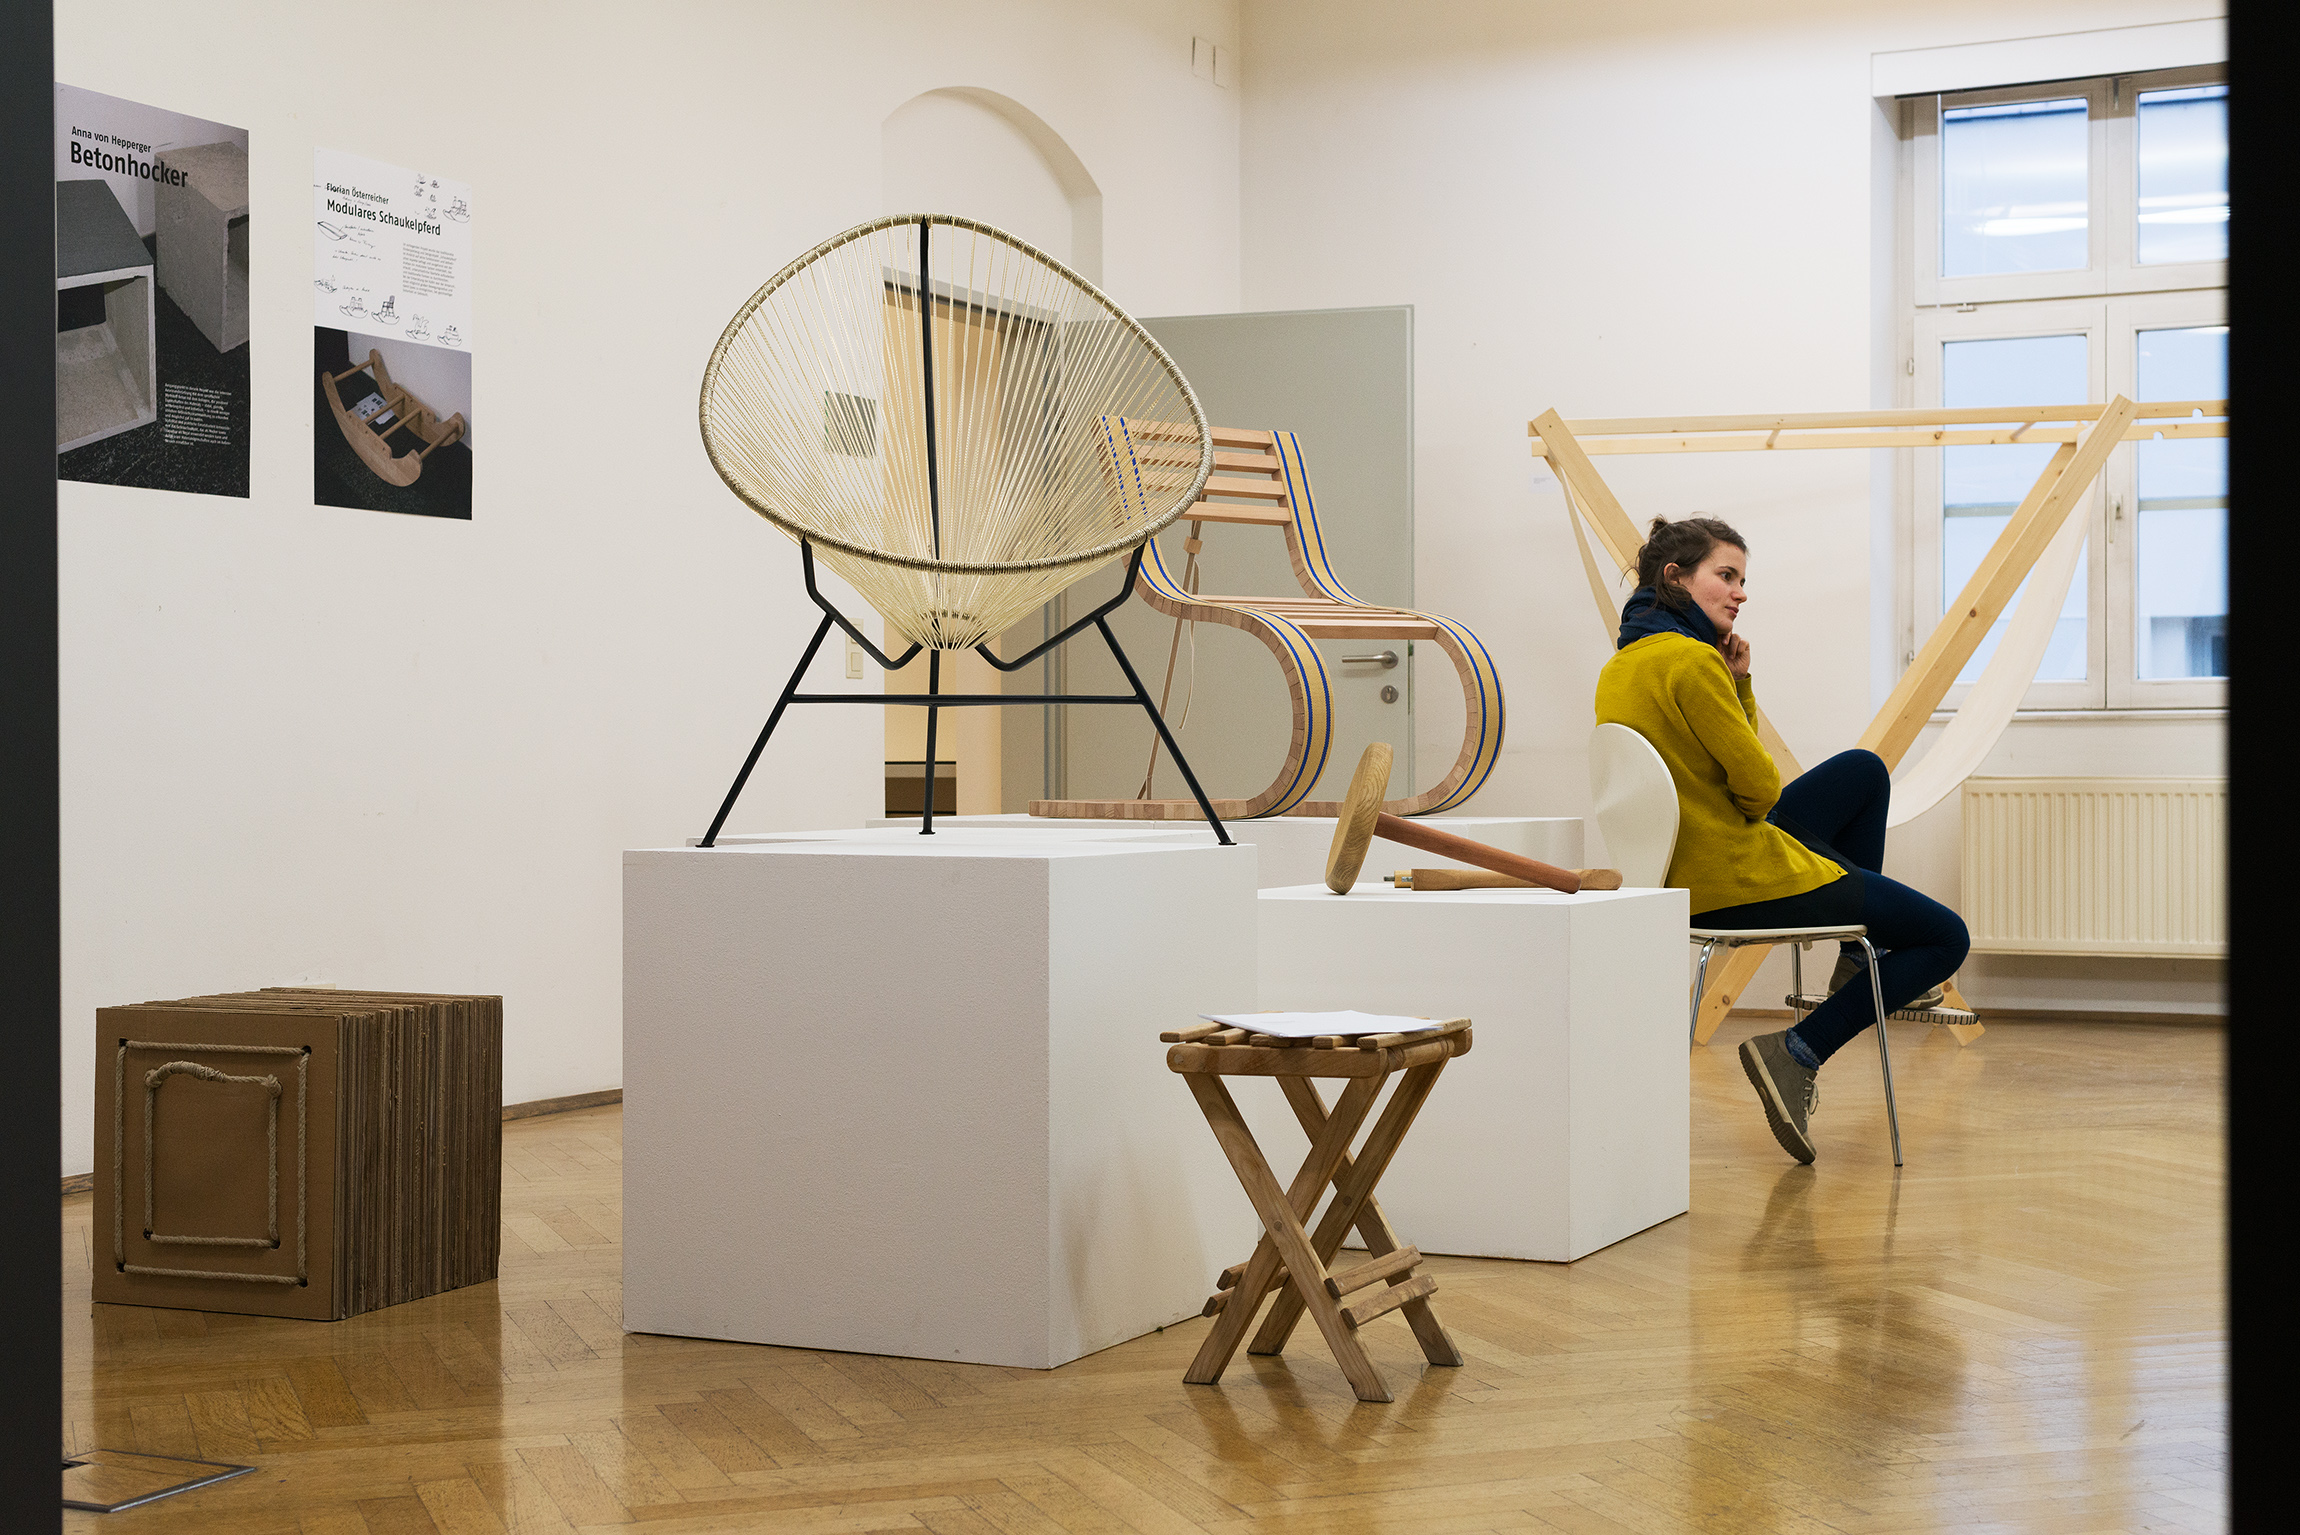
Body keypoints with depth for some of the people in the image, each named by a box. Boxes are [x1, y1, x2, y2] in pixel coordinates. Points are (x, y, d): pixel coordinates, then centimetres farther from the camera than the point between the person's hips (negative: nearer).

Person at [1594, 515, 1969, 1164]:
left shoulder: (1619, 667, 8)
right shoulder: (1691, 659, -20)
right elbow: (1760, 787, -17)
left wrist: (1737, 681, 1)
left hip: (1684, 871, 10)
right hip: (1740, 879, -10)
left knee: (1863, 770, 28)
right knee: (1947, 939, 3)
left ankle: (1859, 960, 31)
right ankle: (1798, 1054, -8)